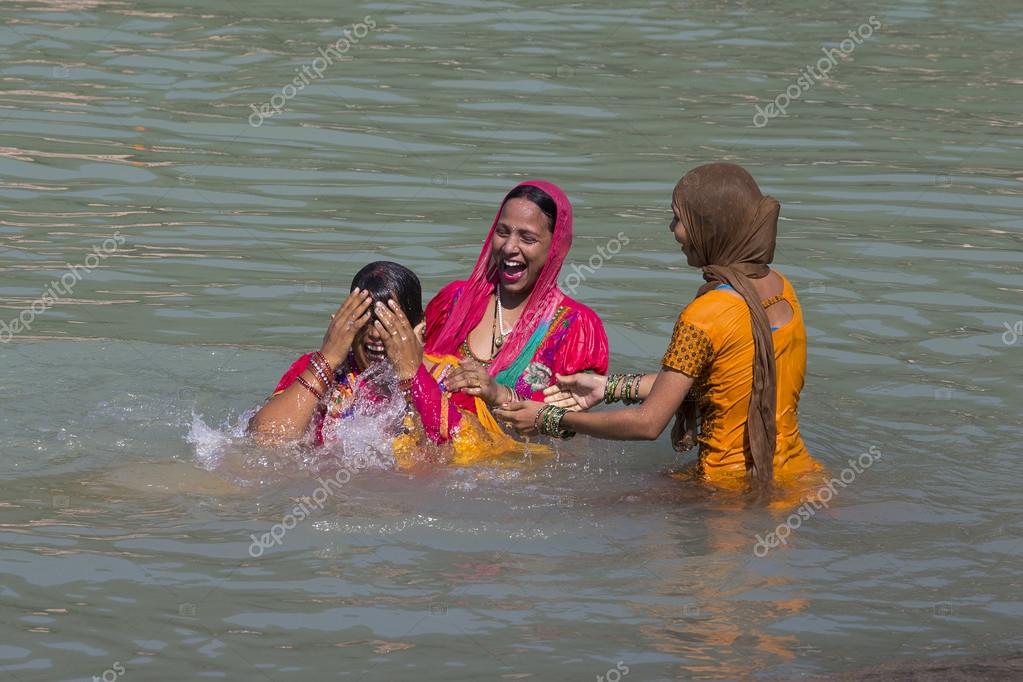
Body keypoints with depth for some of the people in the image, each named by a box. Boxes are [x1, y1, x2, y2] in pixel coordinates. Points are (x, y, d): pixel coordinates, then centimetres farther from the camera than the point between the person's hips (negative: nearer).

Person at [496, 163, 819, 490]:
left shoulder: (704, 316, -19)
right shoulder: (779, 288, 5)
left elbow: (648, 423, -15)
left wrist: (550, 420, -5)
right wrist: (608, 387, 16)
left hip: (733, 484, -8)